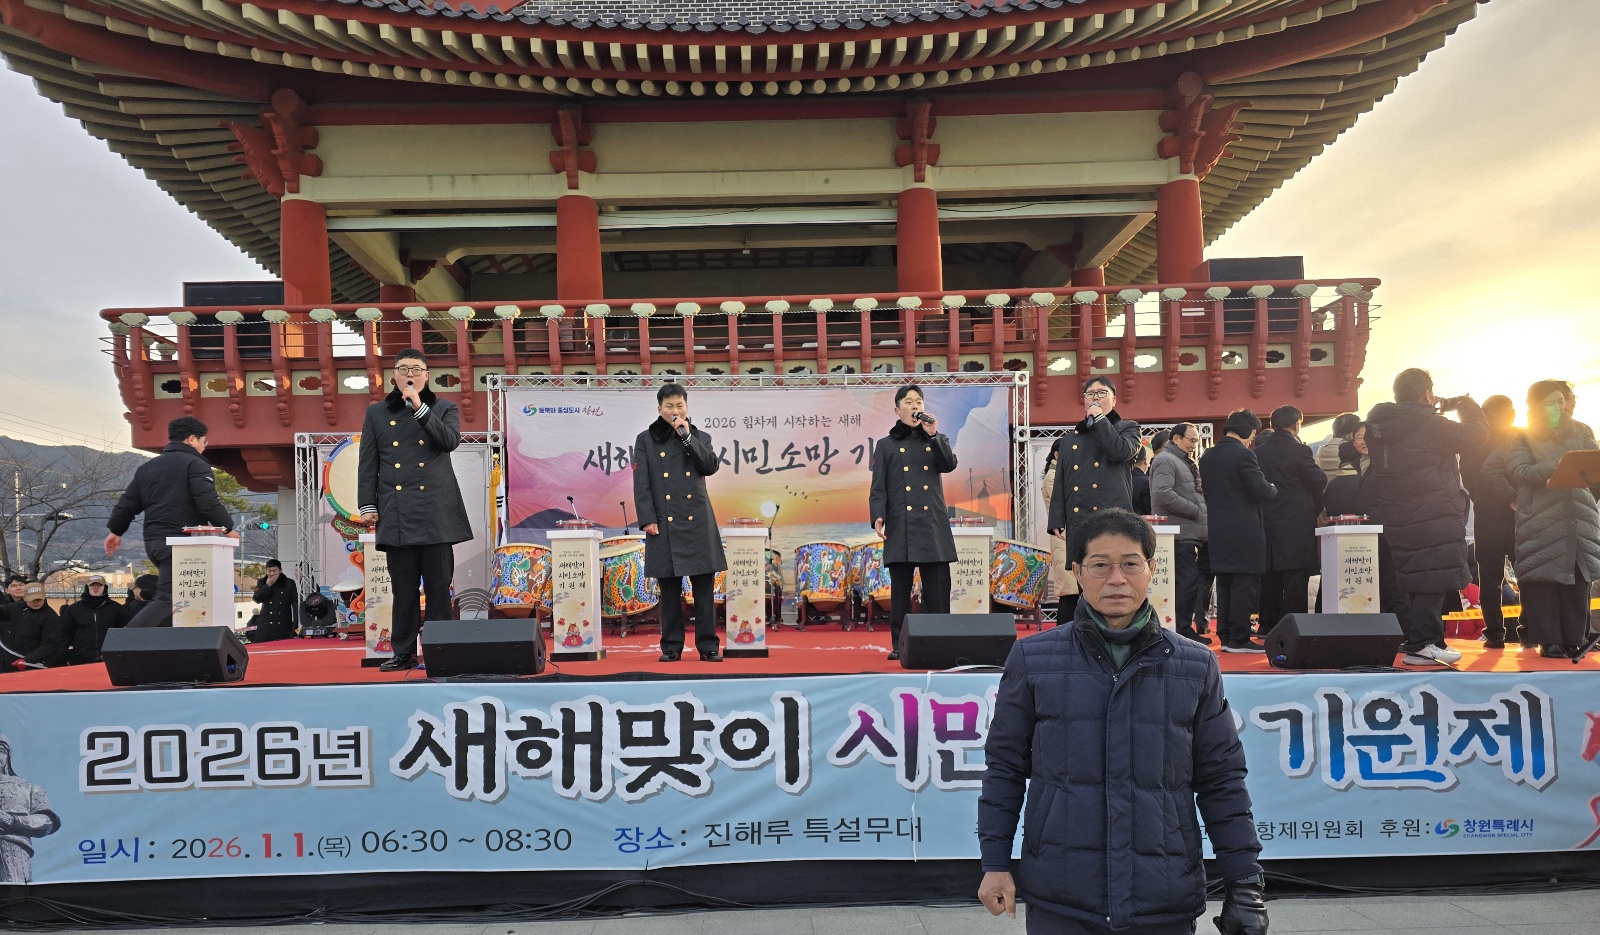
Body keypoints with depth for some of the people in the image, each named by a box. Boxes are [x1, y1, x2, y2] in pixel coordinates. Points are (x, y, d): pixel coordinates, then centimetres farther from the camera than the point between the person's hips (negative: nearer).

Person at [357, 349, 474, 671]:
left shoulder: (444, 409, 11)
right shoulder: (376, 413, 14)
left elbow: (450, 440, -10)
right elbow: (368, 464, 11)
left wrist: (419, 407, -10)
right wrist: (367, 506, 2)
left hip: (436, 511, -1)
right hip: (396, 512, 1)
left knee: (438, 585, 0)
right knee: (404, 588, 4)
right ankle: (404, 653, 12)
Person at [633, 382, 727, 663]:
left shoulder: (700, 437, 12)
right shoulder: (645, 440, 7)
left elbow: (711, 466, -6)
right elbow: (641, 484, 1)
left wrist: (687, 436, -7)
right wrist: (647, 519, -8)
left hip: (698, 522, 1)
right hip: (664, 524, -1)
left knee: (704, 586, 0)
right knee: (669, 588, 4)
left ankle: (708, 645, 6)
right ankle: (671, 647, 12)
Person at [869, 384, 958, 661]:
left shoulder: (936, 440, 18)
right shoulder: (886, 445, 11)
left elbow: (949, 464, -2)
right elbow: (878, 487, 4)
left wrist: (933, 434, -9)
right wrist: (877, 516, -11)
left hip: (933, 526, 2)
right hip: (901, 527, -1)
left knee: (938, 590, 0)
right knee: (900, 591, 2)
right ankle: (899, 645, 8)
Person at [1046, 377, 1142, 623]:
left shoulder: (1127, 428, 13)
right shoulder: (1070, 439, 21)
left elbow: (1121, 451, -11)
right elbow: (1060, 484, 16)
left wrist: (1099, 419, -2)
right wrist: (1057, 523, 5)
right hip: (1077, 524, 3)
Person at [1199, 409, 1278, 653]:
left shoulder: (1207, 457, 10)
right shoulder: (1244, 455, -13)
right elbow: (1261, 489, -16)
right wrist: (1274, 489, 4)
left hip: (1217, 530, 8)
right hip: (1244, 531, -7)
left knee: (1224, 585, 12)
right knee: (1245, 585, -3)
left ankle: (1225, 637, 15)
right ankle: (1239, 639, -2)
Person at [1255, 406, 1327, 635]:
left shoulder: (1258, 452, 5)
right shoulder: (1299, 450, -11)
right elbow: (1319, 481, -8)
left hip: (1266, 522, 5)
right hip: (1296, 523, -5)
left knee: (1269, 580, 11)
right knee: (1295, 580, -2)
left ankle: (1269, 627, 17)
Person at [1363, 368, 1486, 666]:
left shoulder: (1378, 427, 6)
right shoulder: (1432, 426, -13)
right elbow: (1478, 432, -7)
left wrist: (1435, 411, 20)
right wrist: (1467, 404, 14)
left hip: (1395, 516, 8)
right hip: (1434, 516, -7)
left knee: (1411, 577, 17)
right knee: (1434, 579, -5)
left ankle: (1410, 635, 24)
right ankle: (1422, 644, -7)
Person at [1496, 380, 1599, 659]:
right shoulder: (1522, 438, 5)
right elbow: (1519, 472, -11)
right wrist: (1556, 466, -22)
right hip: (1541, 522, -3)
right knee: (1544, 579, -4)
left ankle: (1575, 639, 10)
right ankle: (1548, 640, 3)